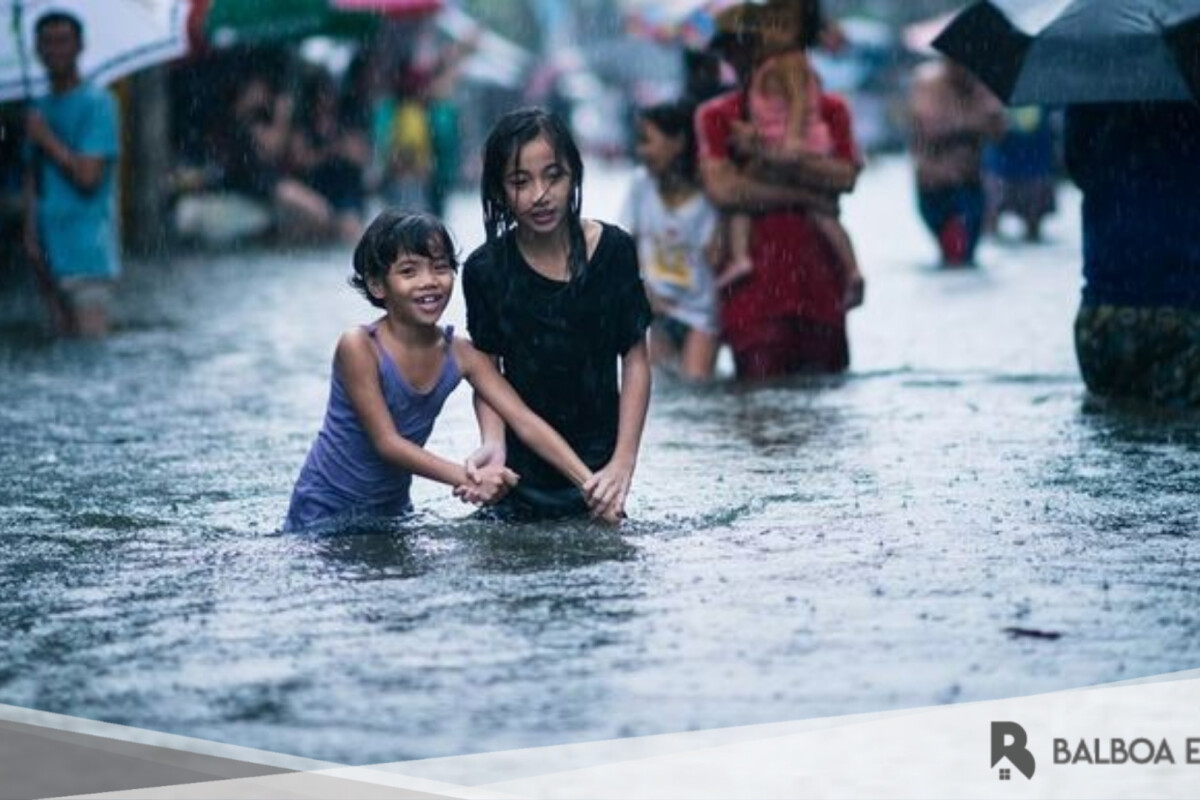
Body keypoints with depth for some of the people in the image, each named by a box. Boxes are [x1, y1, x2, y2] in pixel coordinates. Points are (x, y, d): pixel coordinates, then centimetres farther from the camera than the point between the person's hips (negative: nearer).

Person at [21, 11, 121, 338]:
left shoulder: (97, 103, -6)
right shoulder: (41, 109, 16)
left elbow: (88, 176, -14)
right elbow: (33, 178, 14)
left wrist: (45, 139, -6)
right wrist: (30, 234, 2)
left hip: (88, 252, -7)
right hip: (50, 251, 7)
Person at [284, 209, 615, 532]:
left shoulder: (460, 354, -6)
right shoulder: (359, 347, -21)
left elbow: (526, 423, -9)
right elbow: (387, 442, -23)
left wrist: (590, 483, -21)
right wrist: (469, 479, -34)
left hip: (393, 509, 5)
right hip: (325, 514, -5)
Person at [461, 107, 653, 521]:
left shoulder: (613, 249, -8)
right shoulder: (486, 269, -8)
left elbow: (636, 360, -3)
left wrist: (624, 461, -11)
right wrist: (494, 444, -20)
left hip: (597, 463, 0)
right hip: (522, 467, 0)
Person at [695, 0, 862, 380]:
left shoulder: (829, 110, 13)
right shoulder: (716, 117, 8)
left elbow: (845, 176, -4)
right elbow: (721, 188, -8)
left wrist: (772, 157, -14)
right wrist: (806, 199, -6)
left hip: (819, 282, 2)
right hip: (755, 284, -2)